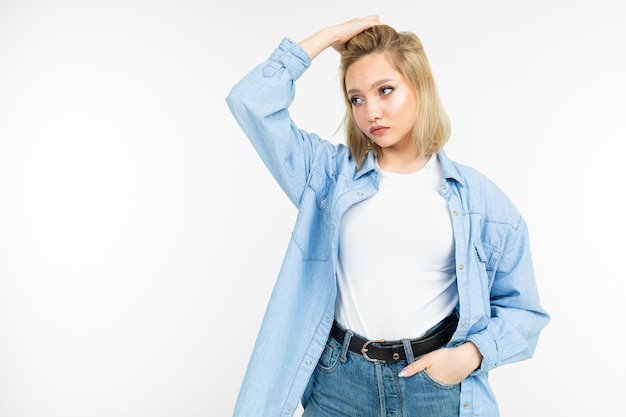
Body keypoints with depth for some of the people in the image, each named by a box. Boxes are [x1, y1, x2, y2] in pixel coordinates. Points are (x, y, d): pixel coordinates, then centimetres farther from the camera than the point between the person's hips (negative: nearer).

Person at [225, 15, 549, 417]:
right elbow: (252, 101, -6)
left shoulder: (480, 198, -1)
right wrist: (328, 37, -3)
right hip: (340, 381, 1)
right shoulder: (332, 174, 1)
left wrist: (471, 354, -12)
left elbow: (521, 309, 5)